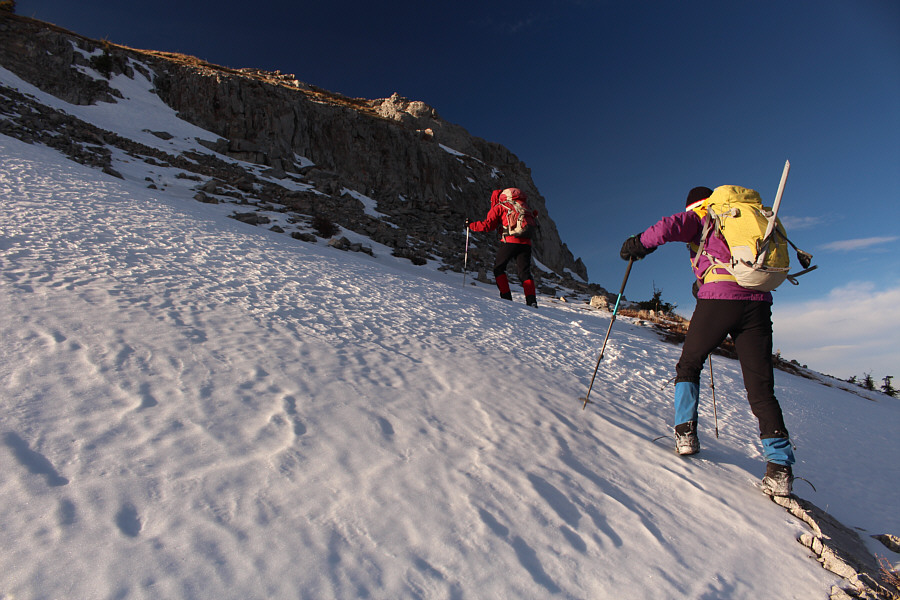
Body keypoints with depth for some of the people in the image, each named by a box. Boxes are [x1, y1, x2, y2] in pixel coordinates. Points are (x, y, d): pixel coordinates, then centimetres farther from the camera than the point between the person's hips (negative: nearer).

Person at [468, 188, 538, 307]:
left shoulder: (499, 207, 11)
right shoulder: (523, 206, 26)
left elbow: (487, 225, 3)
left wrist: (471, 225, 15)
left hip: (510, 241, -4)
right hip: (526, 243, 5)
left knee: (498, 267, 10)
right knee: (525, 272, 7)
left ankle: (506, 296, -1)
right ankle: (531, 299, -9)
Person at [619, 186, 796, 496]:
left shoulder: (700, 219, 14)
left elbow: (669, 226, -8)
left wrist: (638, 243, 8)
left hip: (718, 299, -5)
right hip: (758, 302, 5)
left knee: (689, 364, 16)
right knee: (761, 388, 4)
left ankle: (686, 432, 10)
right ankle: (780, 465, -4)